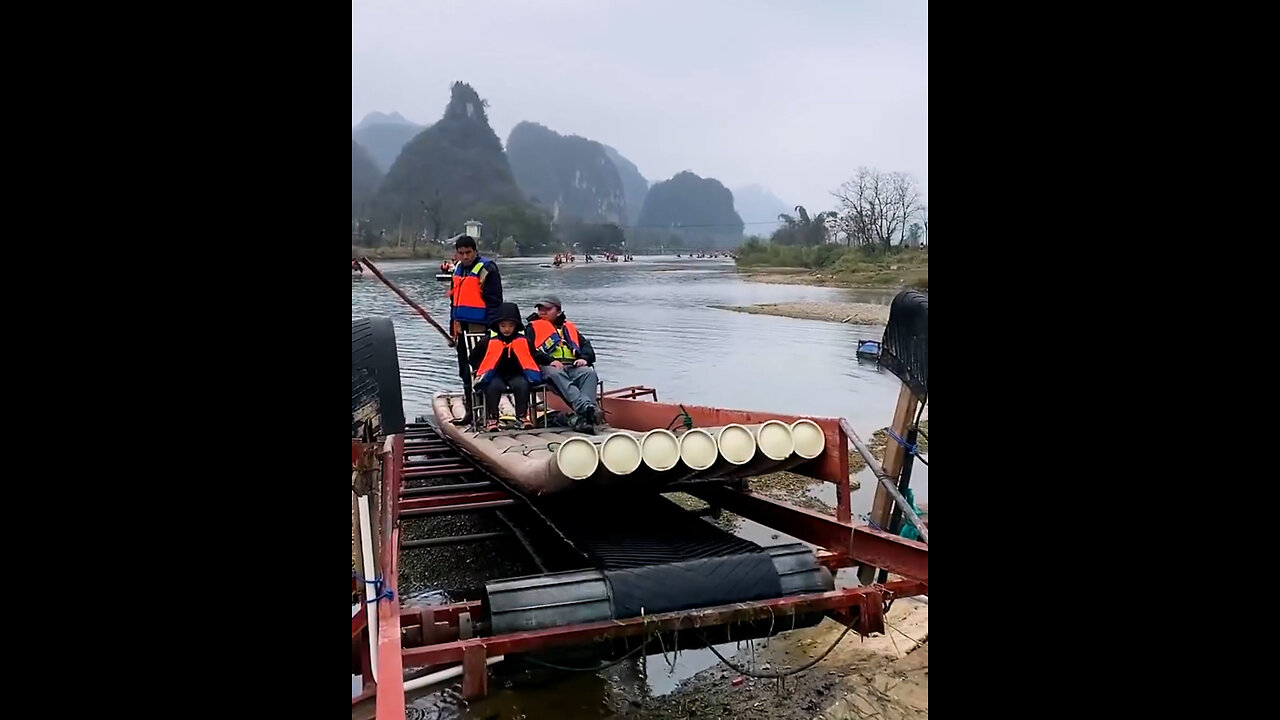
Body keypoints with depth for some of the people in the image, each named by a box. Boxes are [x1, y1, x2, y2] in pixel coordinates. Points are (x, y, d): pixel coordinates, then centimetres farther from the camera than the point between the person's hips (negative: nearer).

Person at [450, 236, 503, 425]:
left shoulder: (487, 269, -10)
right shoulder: (458, 269, 16)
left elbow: (494, 302, -14)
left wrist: (491, 329, -18)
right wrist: (454, 325, 20)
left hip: (478, 329, -9)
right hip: (462, 328, 9)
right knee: (465, 371, 15)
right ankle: (470, 409, 24)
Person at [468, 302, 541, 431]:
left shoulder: (523, 341, 4)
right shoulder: (489, 342, 0)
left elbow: (533, 357, 17)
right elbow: (473, 358, 11)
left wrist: (527, 371, 3)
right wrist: (482, 370, 0)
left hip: (516, 375, 1)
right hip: (495, 376, -1)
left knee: (522, 384, -33)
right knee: (493, 386, -34)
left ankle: (523, 416, -20)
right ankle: (491, 418, -23)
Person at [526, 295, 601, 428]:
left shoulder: (569, 328, 32)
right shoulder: (533, 328, 22)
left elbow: (586, 345, 20)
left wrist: (584, 358, -4)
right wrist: (549, 360, -13)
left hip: (573, 367, 3)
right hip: (549, 368, -3)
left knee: (589, 372, -31)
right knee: (556, 375, -40)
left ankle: (584, 418, -49)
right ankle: (586, 407, -59)